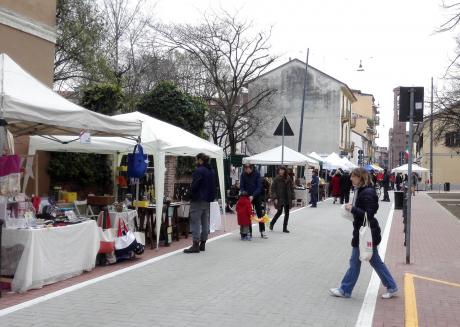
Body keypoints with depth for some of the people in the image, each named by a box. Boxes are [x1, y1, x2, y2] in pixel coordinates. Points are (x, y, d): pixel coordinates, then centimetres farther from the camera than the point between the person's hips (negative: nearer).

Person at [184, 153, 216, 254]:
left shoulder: (199, 171, -16)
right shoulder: (211, 171, 13)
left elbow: (194, 185, -18)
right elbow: (213, 186, 17)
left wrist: (190, 195, -4)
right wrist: (211, 197, 16)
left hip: (198, 200, -9)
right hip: (207, 200, 9)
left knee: (196, 222, -7)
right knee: (205, 222, 12)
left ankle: (196, 245, -10)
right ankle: (202, 244, 18)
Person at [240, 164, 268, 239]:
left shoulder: (257, 174, -11)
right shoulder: (243, 175, -6)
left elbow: (259, 187, -14)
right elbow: (241, 187, -3)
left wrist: (253, 196, -24)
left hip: (257, 197, -1)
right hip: (247, 197, 1)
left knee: (260, 214, 1)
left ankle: (262, 232, 7)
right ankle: (249, 232, 11)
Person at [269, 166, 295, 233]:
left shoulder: (288, 179, 4)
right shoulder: (276, 179, -5)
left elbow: (291, 188, 9)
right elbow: (273, 189, -5)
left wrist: (292, 197, 2)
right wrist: (275, 198, -12)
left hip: (287, 199, 4)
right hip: (280, 198, -4)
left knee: (287, 213, 4)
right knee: (279, 212, -2)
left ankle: (285, 228, 12)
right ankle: (272, 223, 23)